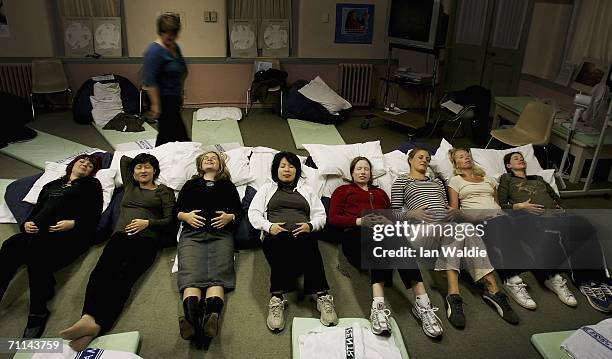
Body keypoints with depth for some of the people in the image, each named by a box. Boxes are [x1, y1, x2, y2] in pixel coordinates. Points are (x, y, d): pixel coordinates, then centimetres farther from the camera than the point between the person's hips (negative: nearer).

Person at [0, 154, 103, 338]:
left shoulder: (91, 184, 19)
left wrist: (73, 223, -12)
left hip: (69, 235, -4)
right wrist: (26, 223, 3)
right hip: (38, 234, 5)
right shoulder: (51, 185, 33)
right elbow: (35, 211, 26)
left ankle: (38, 312, -30)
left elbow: (94, 216, 5)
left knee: (35, 246, -35)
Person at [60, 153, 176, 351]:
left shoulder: (164, 191, 18)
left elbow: (170, 220, 6)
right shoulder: (129, 186, 30)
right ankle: (88, 318, -49)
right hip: (120, 235, 4)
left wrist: (147, 222, -5)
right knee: (100, 272, -28)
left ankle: (96, 325, -50)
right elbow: (124, 158, 43)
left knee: (123, 277, -31)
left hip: (146, 238, -4)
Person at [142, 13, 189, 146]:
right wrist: (155, 104, -24)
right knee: (180, 134, -6)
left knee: (166, 132, 17)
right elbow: (150, 81, -22)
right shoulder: (155, 51, -18)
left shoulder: (175, 47, 10)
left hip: (173, 98, 9)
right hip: (163, 99, -9)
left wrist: (180, 93, 25)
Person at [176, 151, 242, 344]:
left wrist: (229, 217, -3)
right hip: (192, 232, 1)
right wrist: (185, 216, 0)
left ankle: (212, 316, -56)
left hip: (221, 234, -1)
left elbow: (239, 210, 19)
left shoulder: (228, 185, 30)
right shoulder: (191, 184, 33)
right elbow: (177, 210, 23)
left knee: (217, 274, -29)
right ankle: (191, 319, -54)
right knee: (191, 274, -29)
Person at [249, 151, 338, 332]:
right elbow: (253, 213, 14)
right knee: (280, 241, -39)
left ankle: (322, 297, -43)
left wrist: (310, 225, -4)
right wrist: (268, 226, -7)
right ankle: (277, 299, -43)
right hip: (275, 236, -1)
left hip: (303, 235, 1)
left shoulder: (306, 190, 29)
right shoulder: (267, 189, 27)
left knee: (308, 242, -37)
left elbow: (321, 215, 20)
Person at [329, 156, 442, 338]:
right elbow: (333, 219, 10)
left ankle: (422, 302, -48)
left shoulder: (380, 192, 35)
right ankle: (378, 304, -49)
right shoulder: (343, 191, 26)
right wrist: (359, 221, -5)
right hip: (355, 234, -2)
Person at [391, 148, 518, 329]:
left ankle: (492, 289, -37)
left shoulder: (437, 181, 34)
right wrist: (413, 214, -13)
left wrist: (453, 211, 4)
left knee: (467, 230, -31)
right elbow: (395, 212, 7)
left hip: (447, 226, 4)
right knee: (457, 230, -35)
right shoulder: (402, 181, 18)